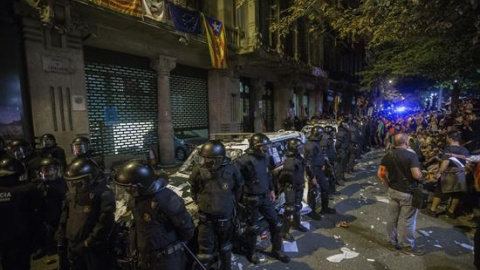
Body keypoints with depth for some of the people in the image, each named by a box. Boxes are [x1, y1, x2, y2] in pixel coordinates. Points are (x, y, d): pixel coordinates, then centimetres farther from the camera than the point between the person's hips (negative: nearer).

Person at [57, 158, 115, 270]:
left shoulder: (103, 195, -21)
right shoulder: (72, 194, 3)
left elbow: (104, 225, -23)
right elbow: (65, 217, 15)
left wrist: (87, 244, -19)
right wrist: (62, 238, 13)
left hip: (94, 248, -7)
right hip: (73, 247, 7)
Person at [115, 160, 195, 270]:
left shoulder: (166, 199, -31)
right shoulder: (138, 198, -4)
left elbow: (186, 226, -21)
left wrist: (178, 242, -3)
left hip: (166, 258, -7)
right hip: (146, 256, 8)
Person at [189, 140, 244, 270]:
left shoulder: (231, 170, -18)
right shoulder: (199, 170, -18)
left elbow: (238, 188, 2)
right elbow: (194, 190, 3)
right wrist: (200, 203, 6)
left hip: (225, 216, 1)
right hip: (206, 217, -1)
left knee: (225, 246, 23)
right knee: (205, 249, 5)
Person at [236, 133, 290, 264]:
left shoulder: (265, 158, 4)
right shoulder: (245, 160, -23)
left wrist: (271, 190, 18)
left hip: (265, 197, 7)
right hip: (252, 199, -7)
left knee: (276, 223, 14)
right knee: (253, 228, 10)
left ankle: (276, 250, 35)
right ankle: (251, 253, 34)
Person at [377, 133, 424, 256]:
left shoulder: (388, 155, 0)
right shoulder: (411, 155, -17)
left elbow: (380, 173, 0)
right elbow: (417, 175, -23)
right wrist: (421, 175, -1)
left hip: (393, 190, 6)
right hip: (407, 192, -5)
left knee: (392, 218, 14)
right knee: (407, 220, 8)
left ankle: (393, 242, 28)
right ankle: (408, 246, 23)